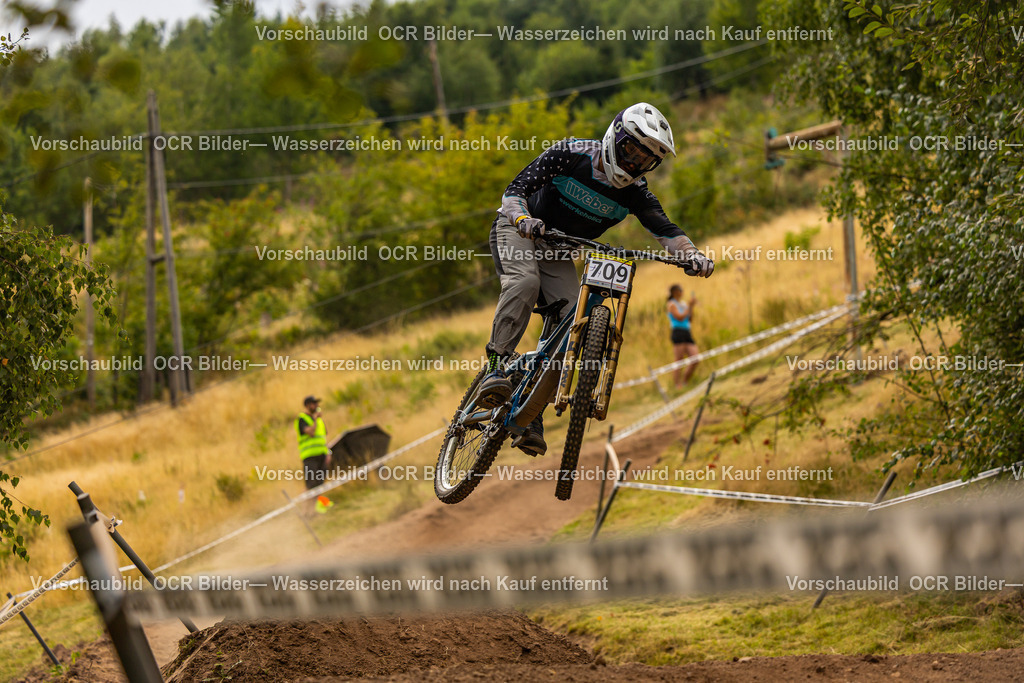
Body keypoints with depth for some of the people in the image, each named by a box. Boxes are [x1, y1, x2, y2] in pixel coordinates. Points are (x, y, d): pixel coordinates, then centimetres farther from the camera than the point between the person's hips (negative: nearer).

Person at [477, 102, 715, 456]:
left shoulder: (633, 192, -11)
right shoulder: (570, 154, -22)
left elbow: (664, 228, -20)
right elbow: (516, 189, -26)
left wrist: (692, 254, -41)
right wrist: (522, 217, -48)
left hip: (557, 253, 4)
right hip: (518, 231, -4)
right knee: (524, 282, -36)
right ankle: (496, 367, -39)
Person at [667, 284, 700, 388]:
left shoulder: (684, 304, 19)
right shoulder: (672, 305, -1)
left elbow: (690, 320, 14)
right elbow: (680, 317, -13)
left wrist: (692, 306, 5)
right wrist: (690, 306, -7)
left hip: (687, 333, 7)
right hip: (678, 332, -7)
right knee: (679, 360, -10)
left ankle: (685, 382, 8)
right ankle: (677, 384, -9)